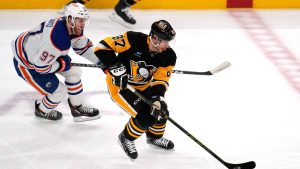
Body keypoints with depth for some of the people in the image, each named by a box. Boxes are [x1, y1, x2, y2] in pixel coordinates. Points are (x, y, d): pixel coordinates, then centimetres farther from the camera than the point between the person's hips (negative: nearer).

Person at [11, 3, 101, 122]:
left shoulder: (74, 29, -11)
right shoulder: (58, 39, -39)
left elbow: (84, 47, 8)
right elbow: (40, 66, -32)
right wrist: (61, 65, -17)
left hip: (39, 52, 9)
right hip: (25, 64, -9)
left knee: (74, 71, 9)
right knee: (60, 92, -3)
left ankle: (77, 108, 24)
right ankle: (42, 110, 27)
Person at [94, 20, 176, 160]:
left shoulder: (168, 56, -14)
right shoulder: (134, 40, -30)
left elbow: (160, 80, -13)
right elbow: (103, 46, -27)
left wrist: (157, 98, -30)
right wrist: (116, 68, -33)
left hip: (143, 86, 6)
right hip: (119, 85, -6)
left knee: (161, 111, -1)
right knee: (145, 116, -19)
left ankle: (155, 138, 32)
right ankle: (126, 139, 10)